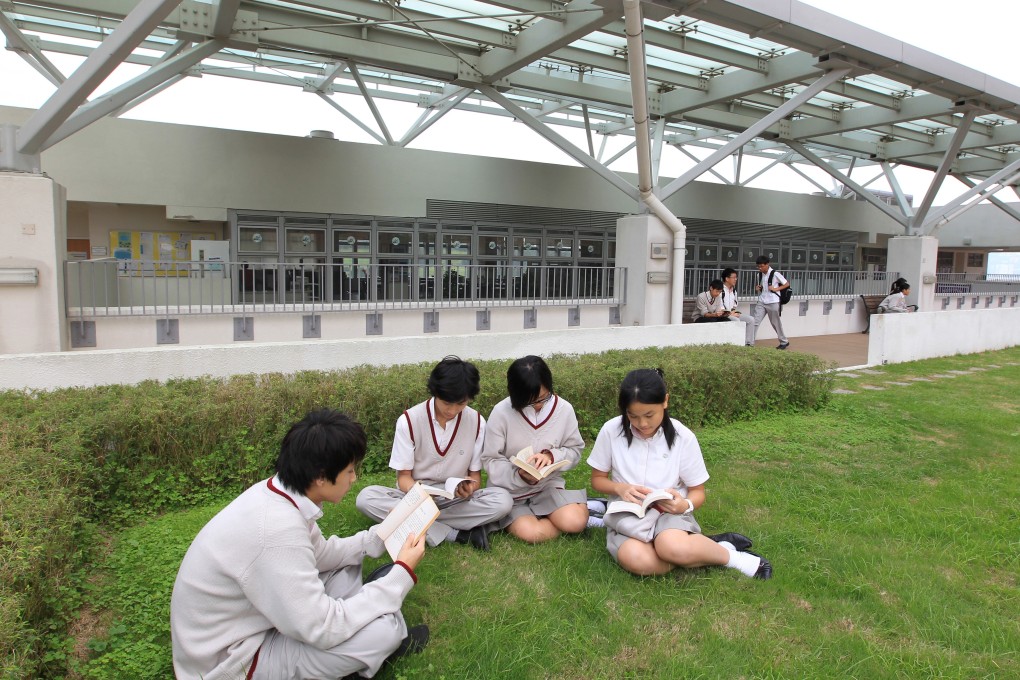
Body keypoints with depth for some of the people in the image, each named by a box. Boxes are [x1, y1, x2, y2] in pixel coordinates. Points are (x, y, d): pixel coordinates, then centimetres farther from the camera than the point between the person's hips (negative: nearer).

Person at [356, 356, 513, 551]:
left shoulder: (477, 422, -7)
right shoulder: (409, 420, -11)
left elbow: (475, 474, 1)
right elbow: (404, 476, -6)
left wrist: (470, 487, -24)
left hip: (457, 499, 0)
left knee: (503, 501, -28)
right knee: (366, 498, -29)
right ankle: (459, 534, -28)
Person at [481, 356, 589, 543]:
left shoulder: (564, 409, -9)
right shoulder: (501, 412, -17)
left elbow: (575, 450, 1)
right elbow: (491, 461, -11)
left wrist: (551, 455, -21)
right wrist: (519, 475, -28)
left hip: (548, 485, 2)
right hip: (510, 491, -2)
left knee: (576, 522, -24)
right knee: (532, 533, -28)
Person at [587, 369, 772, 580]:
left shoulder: (683, 436, -9)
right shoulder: (611, 431, -9)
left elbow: (697, 492, 1)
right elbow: (597, 479, 5)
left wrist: (685, 505, -22)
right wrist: (619, 488, -17)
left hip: (670, 512, -1)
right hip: (627, 514, 1)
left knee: (673, 548, -37)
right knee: (636, 560, -34)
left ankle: (727, 554, -7)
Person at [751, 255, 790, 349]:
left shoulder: (775, 274, -10)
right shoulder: (761, 274, 7)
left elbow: (787, 284, -3)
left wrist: (776, 289, -14)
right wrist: (758, 287, 1)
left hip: (773, 302, -5)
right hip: (761, 302, 5)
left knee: (776, 323, 7)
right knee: (755, 322, -5)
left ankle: (784, 342, 26)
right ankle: (750, 343, -4)